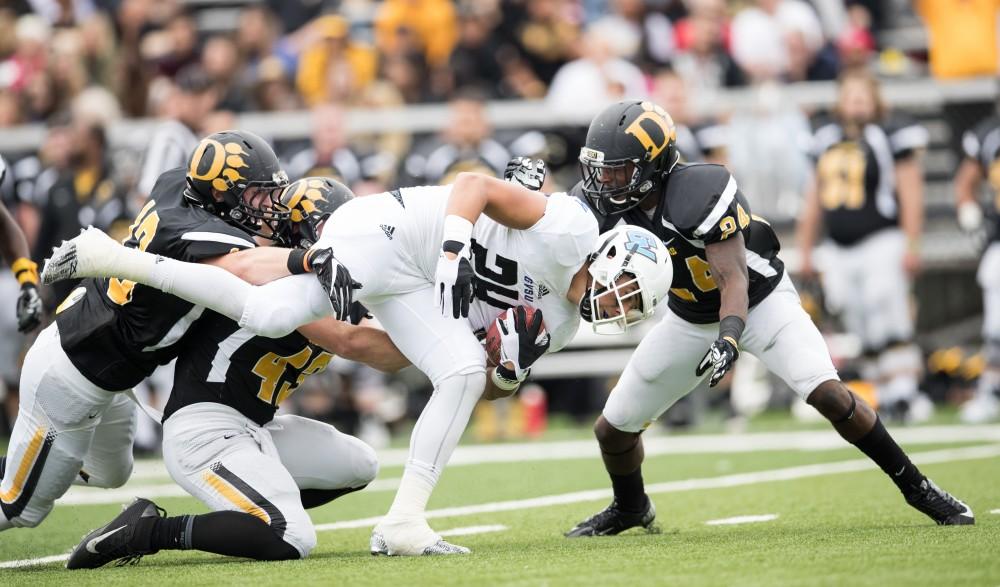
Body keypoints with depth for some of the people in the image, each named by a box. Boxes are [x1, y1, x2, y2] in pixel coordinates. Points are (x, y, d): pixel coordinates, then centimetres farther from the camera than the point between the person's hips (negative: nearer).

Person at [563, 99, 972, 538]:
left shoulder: (699, 193, -33)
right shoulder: (608, 205, -15)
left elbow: (734, 279, -32)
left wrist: (729, 337, -48)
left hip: (760, 301, -6)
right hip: (691, 319, 6)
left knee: (828, 395, -26)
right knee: (612, 428, 4)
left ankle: (916, 487, -10)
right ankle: (630, 509, 37)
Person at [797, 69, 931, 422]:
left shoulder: (892, 137, -6)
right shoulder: (827, 139, 12)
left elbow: (911, 194, -10)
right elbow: (815, 198, 19)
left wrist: (911, 247, -15)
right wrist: (805, 250, 18)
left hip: (881, 243, -6)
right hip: (840, 252, 6)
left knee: (889, 324, -14)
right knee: (863, 331, 6)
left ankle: (904, 393, -12)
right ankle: (886, 396, 13)